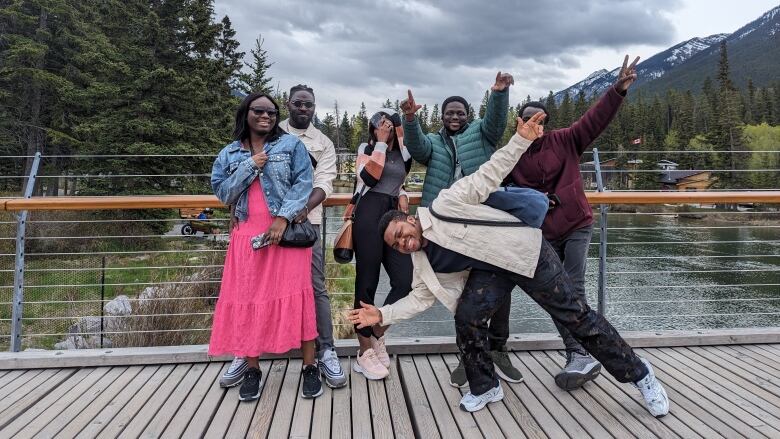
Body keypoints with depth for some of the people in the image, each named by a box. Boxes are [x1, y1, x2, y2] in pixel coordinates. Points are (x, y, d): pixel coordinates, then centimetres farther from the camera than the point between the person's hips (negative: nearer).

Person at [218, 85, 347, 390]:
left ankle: (325, 351, 7)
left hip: (306, 222, 0)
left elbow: (324, 182, -4)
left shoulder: (324, 143, 10)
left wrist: (306, 207, -24)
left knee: (315, 287, -1)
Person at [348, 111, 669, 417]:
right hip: (491, 269, 6)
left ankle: (638, 373, 17)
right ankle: (485, 387, 9)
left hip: (525, 251, -5)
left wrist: (521, 140, -25)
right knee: (467, 318, -14)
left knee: (575, 315, 0)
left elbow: (486, 177, -17)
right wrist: (383, 315, -2)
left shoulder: (443, 206, -17)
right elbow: (420, 297, 6)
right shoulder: (423, 262, 2)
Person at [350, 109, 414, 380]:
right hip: (369, 215, -5)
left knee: (405, 280, -7)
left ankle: (376, 336, 13)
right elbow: (369, 177, -12)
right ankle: (365, 353, 4)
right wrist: (380, 143, -4)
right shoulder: (367, 148, 8)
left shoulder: (404, 154, 21)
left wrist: (403, 196, 13)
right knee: (367, 283, -4)